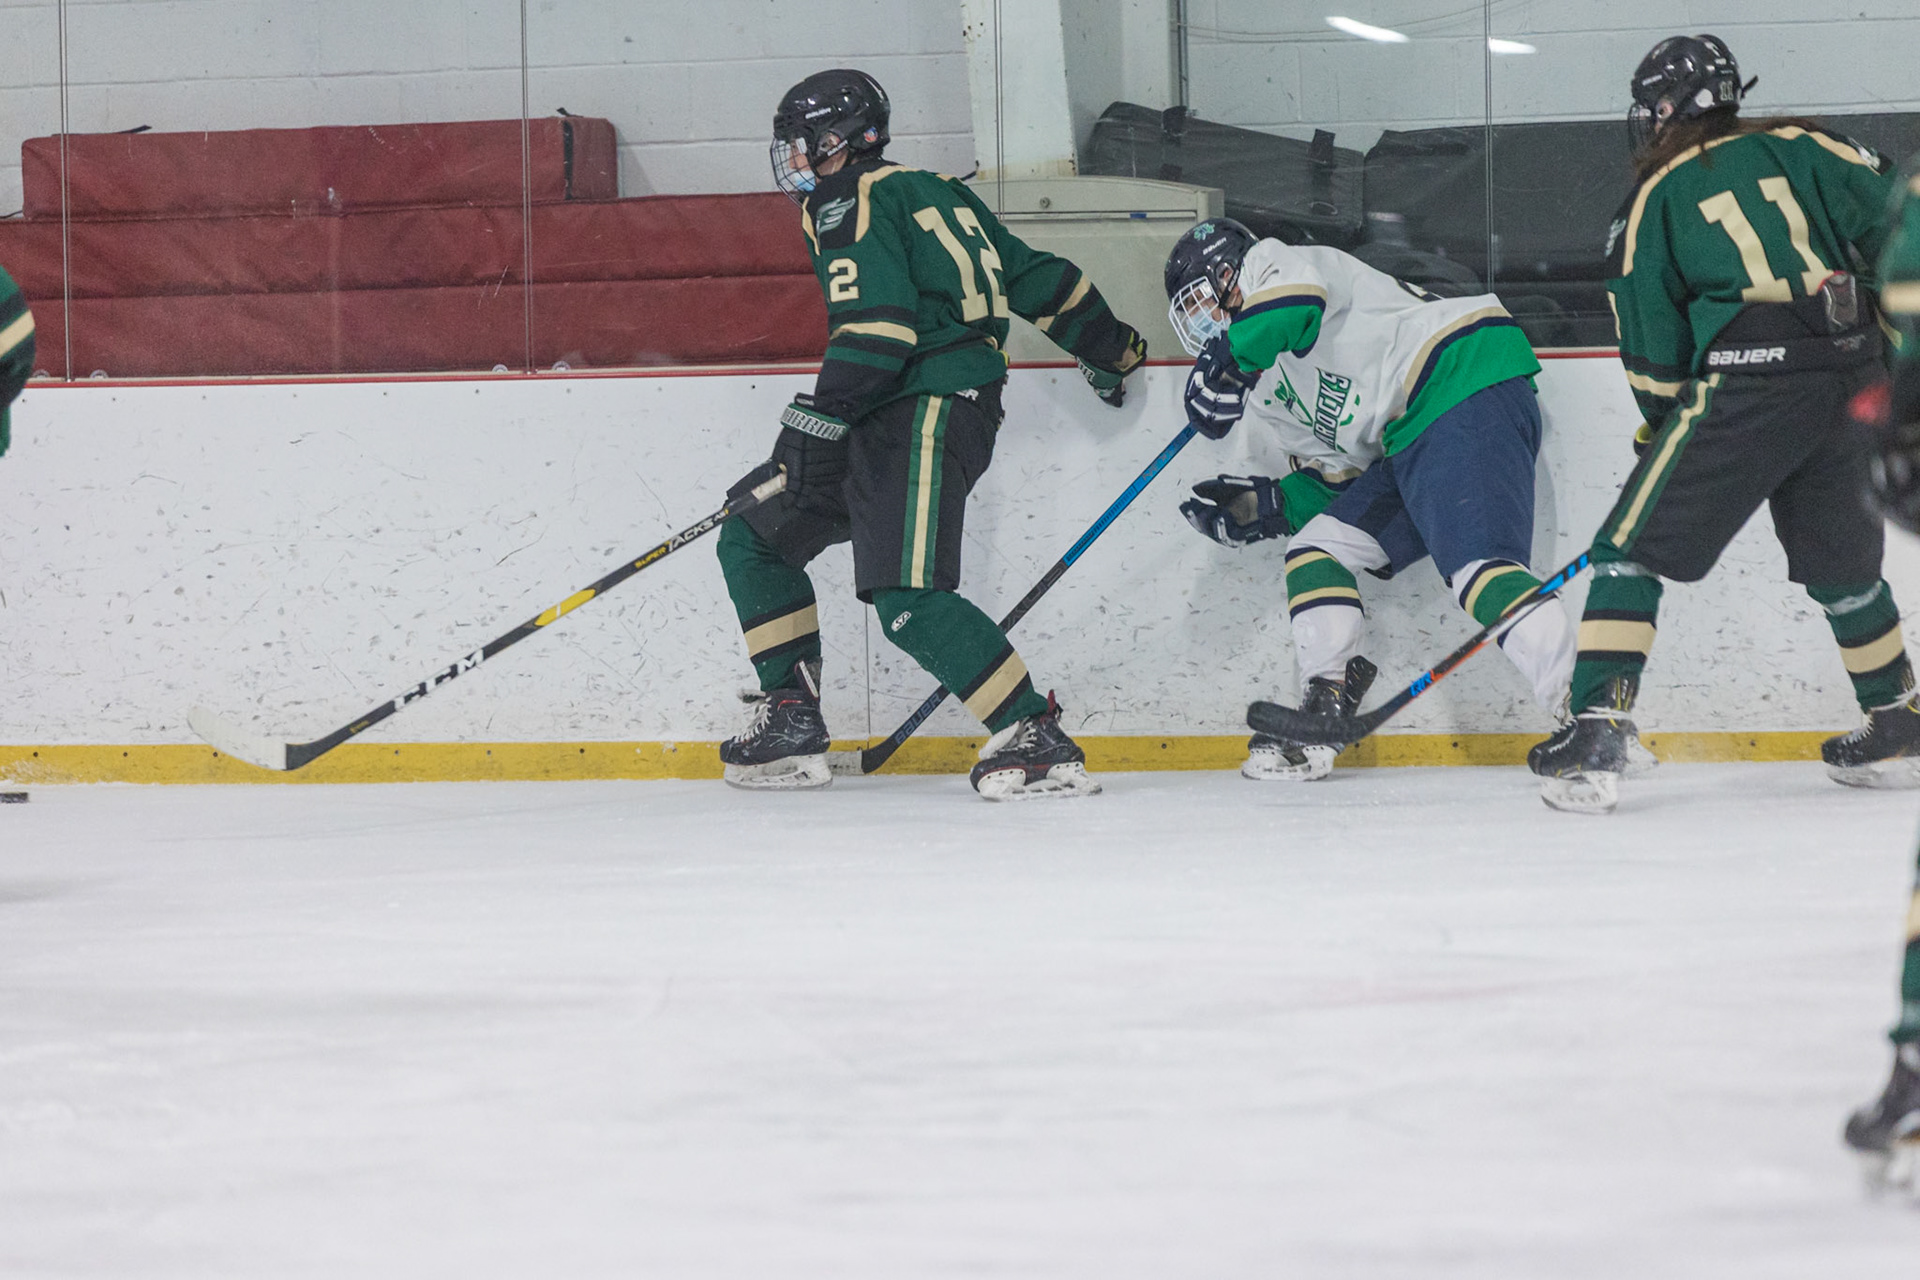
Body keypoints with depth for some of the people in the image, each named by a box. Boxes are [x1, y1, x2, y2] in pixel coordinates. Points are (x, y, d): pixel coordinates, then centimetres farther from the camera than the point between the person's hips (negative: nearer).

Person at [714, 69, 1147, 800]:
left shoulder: (850, 204, -6)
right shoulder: (926, 197, 22)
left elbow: (877, 328, -19)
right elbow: (1037, 278, 23)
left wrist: (813, 422, -22)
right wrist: (1110, 350, 33)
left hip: (931, 410, -11)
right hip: (890, 427, 11)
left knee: (907, 599, -23)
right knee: (753, 541, 15)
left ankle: (1037, 740, -24)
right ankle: (791, 726, 13)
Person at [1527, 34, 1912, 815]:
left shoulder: (1655, 198, 10)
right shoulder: (1798, 149, 17)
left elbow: (1654, 359, 8)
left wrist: (1663, 427, 23)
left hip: (1749, 383, -5)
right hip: (1855, 372, 5)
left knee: (1634, 546, 2)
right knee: (1839, 555, 24)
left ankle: (1595, 733, -10)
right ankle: (1894, 729, 31)